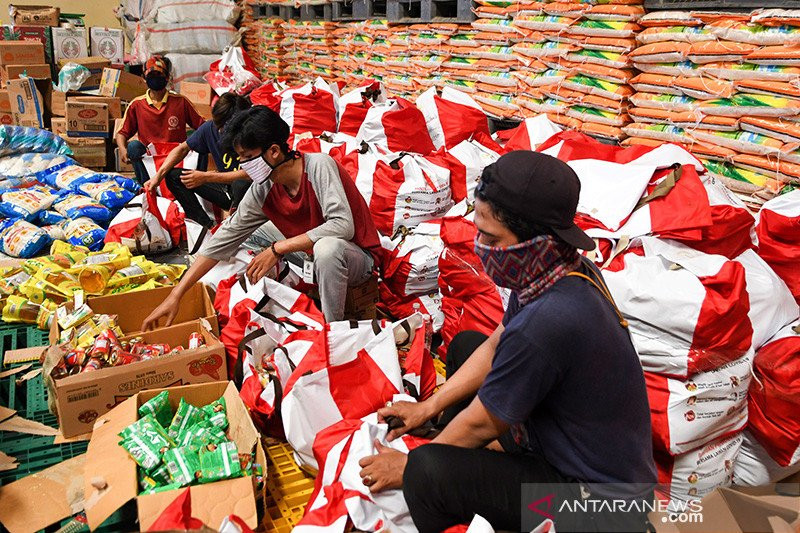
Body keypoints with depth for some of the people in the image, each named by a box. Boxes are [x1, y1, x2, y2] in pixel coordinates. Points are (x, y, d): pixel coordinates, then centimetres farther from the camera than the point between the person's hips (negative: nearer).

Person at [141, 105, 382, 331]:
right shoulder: (262, 190, -9)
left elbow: (343, 226, -37)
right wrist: (176, 295, -10)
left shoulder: (319, 166, -26)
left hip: (357, 258, -6)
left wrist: (278, 249, -32)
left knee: (327, 246, -41)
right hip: (311, 255, 7)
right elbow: (224, 239, -7)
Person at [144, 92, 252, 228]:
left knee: (241, 185, -41)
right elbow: (183, 148, 6)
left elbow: (250, 174, -30)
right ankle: (207, 226, -11)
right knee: (173, 176, -4)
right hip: (224, 189, 6)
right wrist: (158, 175, -7)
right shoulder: (211, 127, -7)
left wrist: (206, 177, -28)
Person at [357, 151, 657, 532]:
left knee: (428, 472, -28)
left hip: (598, 500, -9)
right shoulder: (559, 270, -9)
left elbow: (482, 423, -21)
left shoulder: (545, 323, -37)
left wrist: (409, 466, -4)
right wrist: (428, 408, 10)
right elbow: (495, 346, 6)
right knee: (465, 344, 15)